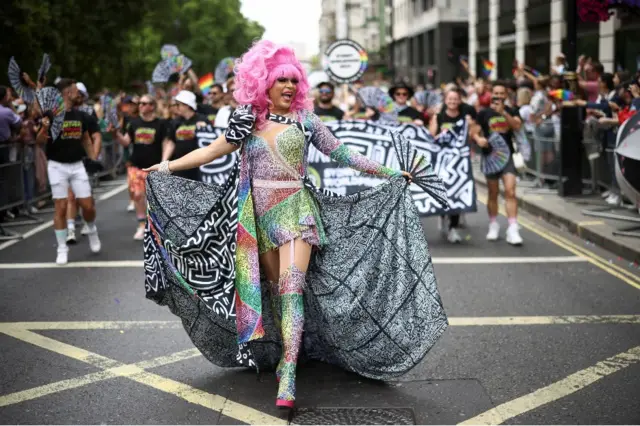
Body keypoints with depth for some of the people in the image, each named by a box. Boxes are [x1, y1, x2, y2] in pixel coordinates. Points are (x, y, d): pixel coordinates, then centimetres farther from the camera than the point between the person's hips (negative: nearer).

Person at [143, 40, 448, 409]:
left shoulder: (305, 120, 3)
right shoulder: (248, 121, 7)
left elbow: (342, 153, 6)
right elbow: (212, 150, 9)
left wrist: (391, 174, 5)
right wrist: (164, 167, 6)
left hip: (296, 212, -3)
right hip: (260, 214, 3)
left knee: (292, 286, -14)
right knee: (273, 289, 7)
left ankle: (288, 371, -19)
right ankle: (288, 350, 20)